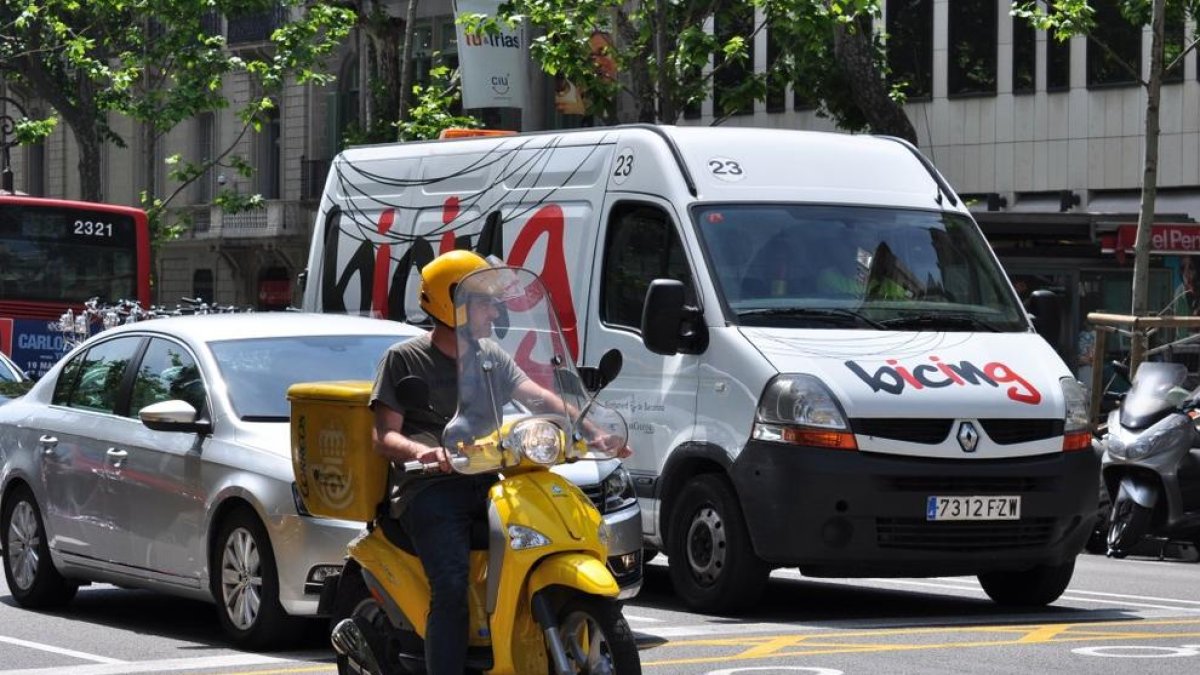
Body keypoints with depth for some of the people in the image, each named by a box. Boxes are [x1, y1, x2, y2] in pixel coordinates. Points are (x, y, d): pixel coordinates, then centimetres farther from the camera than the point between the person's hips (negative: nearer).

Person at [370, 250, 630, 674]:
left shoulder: (491, 356, 21)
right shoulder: (403, 360, 4)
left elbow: (537, 397, 9)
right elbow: (383, 435, -5)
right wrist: (420, 451, -27)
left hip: (486, 483, 5)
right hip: (429, 490, -5)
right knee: (451, 587, -28)